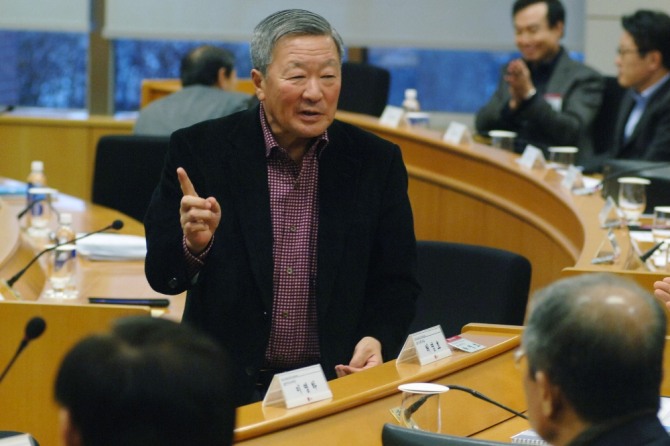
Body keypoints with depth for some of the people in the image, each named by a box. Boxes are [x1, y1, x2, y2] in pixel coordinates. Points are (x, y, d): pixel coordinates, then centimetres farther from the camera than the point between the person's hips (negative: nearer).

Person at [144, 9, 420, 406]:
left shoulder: (377, 161, 3)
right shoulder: (200, 150, -2)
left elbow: (398, 282, 9)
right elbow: (162, 276, -2)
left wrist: (378, 341, -11)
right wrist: (193, 244, -25)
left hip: (336, 379, 2)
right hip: (225, 384, -1)